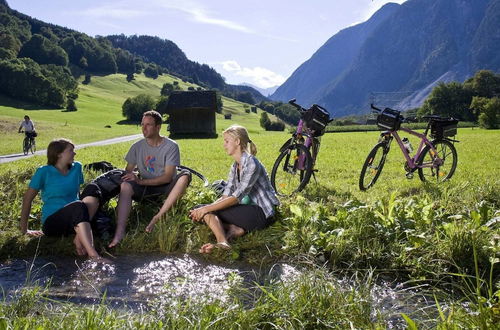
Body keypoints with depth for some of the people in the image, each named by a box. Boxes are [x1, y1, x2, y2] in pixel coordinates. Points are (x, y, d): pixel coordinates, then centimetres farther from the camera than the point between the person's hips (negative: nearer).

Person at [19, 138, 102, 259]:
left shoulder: (76, 168, 10)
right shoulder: (44, 172, -3)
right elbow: (27, 199, 1)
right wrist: (24, 229, 1)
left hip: (74, 220, 4)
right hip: (52, 222, -4)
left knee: (92, 199, -26)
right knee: (78, 206, -36)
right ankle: (93, 255, -50)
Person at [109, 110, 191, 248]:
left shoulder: (171, 146, -9)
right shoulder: (137, 146, 2)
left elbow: (168, 177, -15)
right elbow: (127, 171, 4)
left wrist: (140, 181, -20)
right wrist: (129, 176, -22)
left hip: (166, 187, -2)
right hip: (145, 187, 2)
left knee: (185, 175, -32)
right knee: (125, 186, -29)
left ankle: (158, 217, -38)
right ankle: (120, 231, -41)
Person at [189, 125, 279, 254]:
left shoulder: (252, 164, -16)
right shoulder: (235, 166, 12)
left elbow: (236, 198, -22)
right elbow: (226, 195, 6)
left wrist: (207, 209, -21)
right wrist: (204, 210, -10)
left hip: (261, 213, -9)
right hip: (248, 209, 9)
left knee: (211, 212, -21)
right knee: (200, 209, -7)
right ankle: (235, 229, -21)